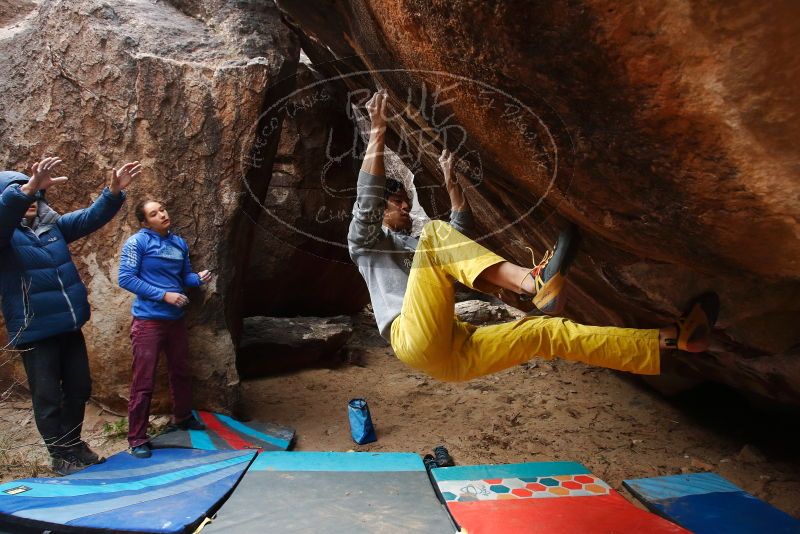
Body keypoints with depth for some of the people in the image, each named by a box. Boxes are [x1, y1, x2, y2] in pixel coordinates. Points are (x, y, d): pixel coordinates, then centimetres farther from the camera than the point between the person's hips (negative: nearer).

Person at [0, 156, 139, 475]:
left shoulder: (53, 225, 8)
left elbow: (90, 217, 4)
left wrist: (114, 191, -13)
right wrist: (29, 187, -51)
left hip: (70, 326, 6)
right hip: (35, 332, -6)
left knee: (80, 388, 16)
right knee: (48, 397, 6)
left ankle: (73, 442, 36)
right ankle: (60, 455, 22)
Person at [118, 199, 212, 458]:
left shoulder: (179, 243, 8)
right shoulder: (137, 242, -11)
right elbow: (126, 279, -16)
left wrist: (199, 278, -6)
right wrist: (164, 295, -20)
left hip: (176, 318, 7)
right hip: (148, 320, -6)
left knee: (181, 372, 20)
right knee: (144, 381, -2)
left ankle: (183, 417, 40)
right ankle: (137, 439, 8)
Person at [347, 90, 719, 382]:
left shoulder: (419, 249, 39)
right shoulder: (365, 242, 17)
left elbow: (461, 227, 33)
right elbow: (366, 198, -3)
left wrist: (450, 181, 30)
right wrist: (377, 132, -5)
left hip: (457, 353, 6)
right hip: (417, 341, -6)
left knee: (548, 332, -1)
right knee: (435, 235, -21)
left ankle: (672, 339, 1)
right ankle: (534, 281, -36)